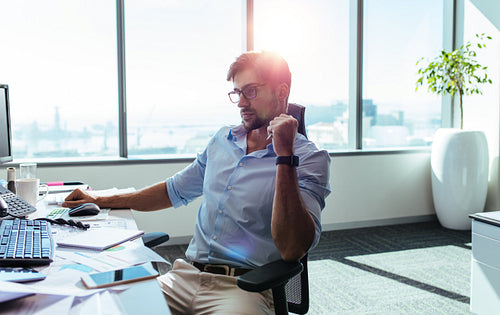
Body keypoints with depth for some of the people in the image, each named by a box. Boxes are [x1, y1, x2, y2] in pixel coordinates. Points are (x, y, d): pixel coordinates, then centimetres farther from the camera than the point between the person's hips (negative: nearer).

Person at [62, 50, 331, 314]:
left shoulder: (309, 158, -6)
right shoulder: (223, 139, 14)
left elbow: (291, 250, -19)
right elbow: (175, 190, 26)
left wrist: (284, 155, -20)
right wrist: (100, 201, 25)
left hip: (244, 288, -4)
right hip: (185, 275, 5)